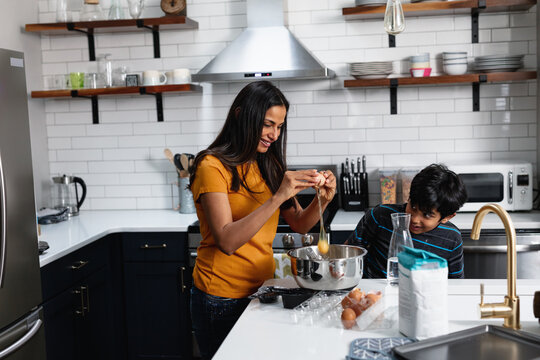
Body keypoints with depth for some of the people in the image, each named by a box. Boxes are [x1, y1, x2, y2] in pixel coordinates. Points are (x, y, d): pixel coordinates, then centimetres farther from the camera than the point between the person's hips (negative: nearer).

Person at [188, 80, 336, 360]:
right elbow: (227, 241, -24)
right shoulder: (213, 166, -14)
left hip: (261, 289, 6)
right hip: (222, 298, -6)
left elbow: (299, 224, 6)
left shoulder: (269, 166, 7)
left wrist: (322, 200, -14)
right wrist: (278, 196, -30)